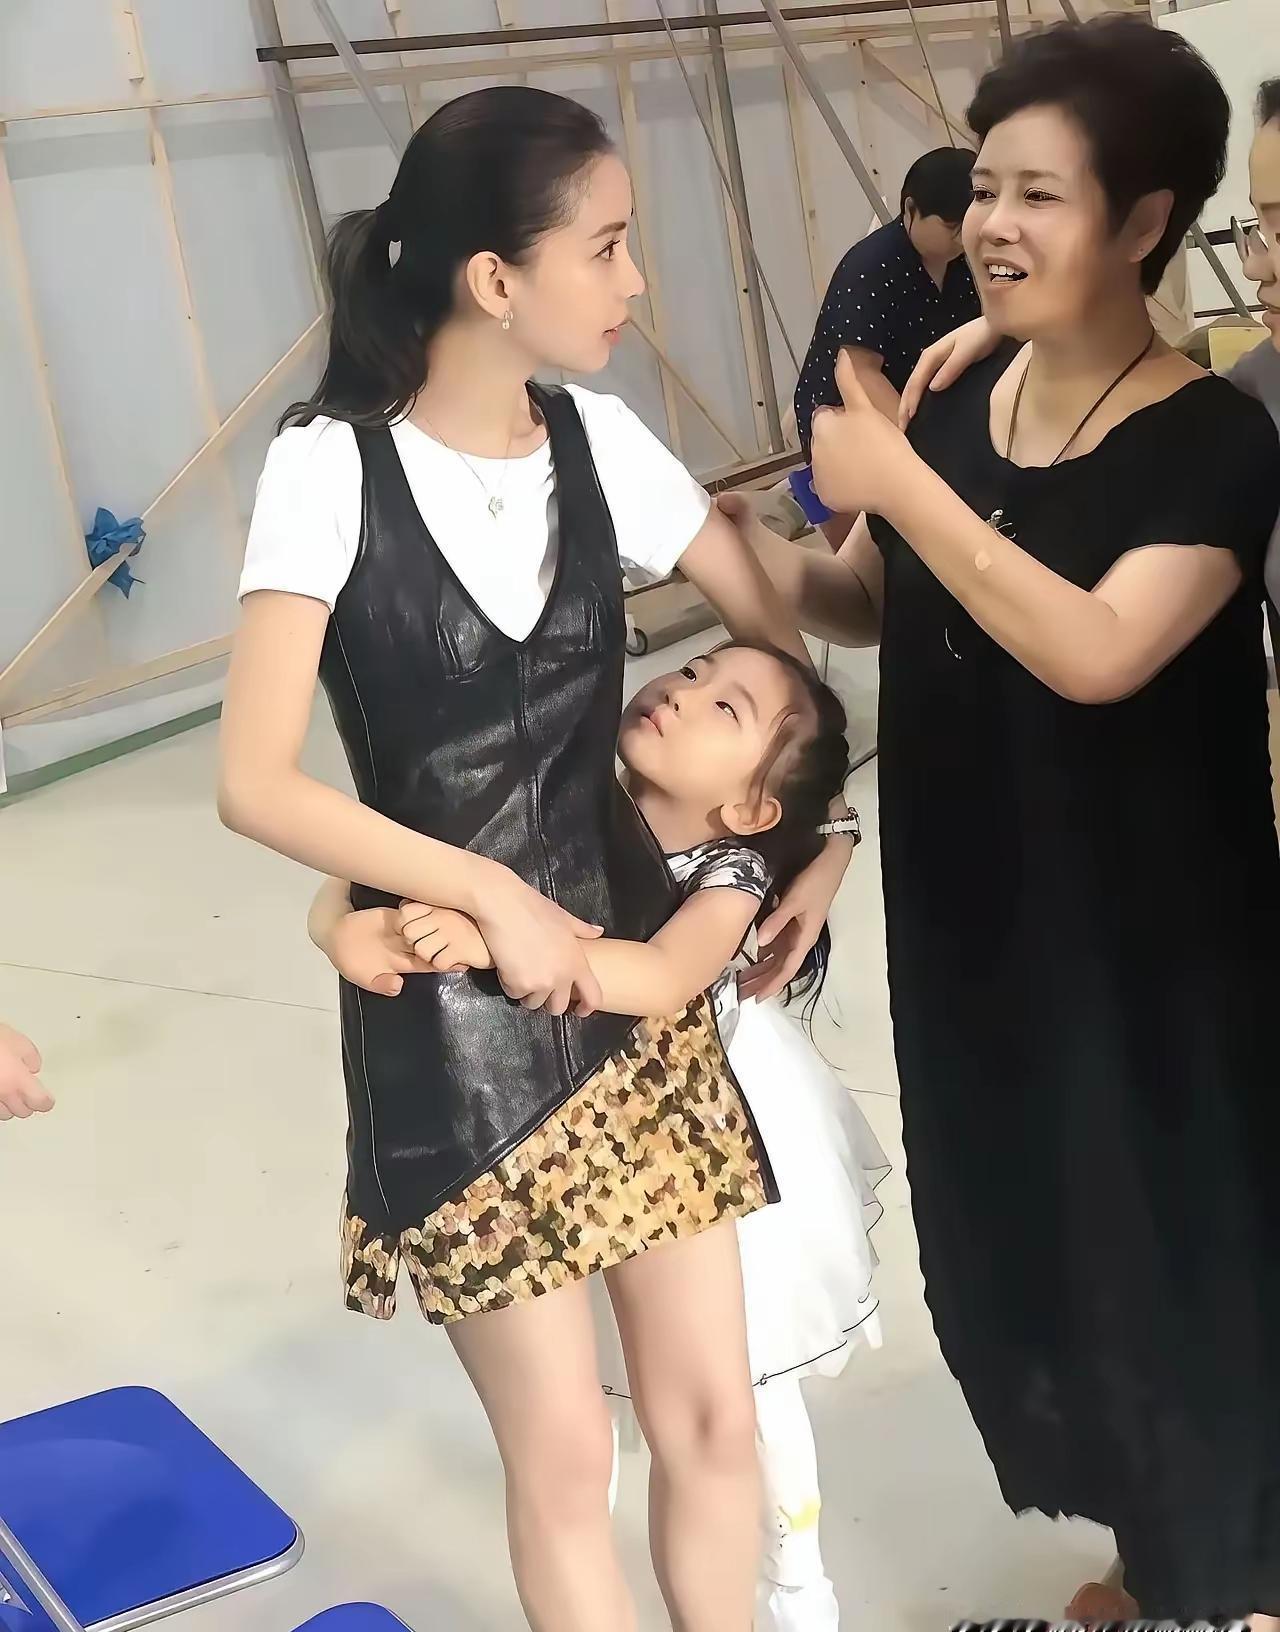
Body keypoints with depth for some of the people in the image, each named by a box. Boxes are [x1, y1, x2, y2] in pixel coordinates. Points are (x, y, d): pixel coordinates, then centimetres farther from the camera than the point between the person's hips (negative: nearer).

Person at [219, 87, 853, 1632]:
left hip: (640, 968, 4)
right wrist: (494, 894, -16)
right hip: (453, 1013, -4)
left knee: (710, 1411, 9)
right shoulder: (333, 467, -14)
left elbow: (794, 634, 8)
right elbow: (256, 784, -16)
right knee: (564, 1455, 6)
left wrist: (826, 836, 0)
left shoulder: (595, 440, -1)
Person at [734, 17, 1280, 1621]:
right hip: (970, 922, 7)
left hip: (1147, 948, -6)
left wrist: (903, 486, -30)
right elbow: (869, 606, 10)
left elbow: (1095, 652, -31)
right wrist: (777, 564, -11)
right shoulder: (956, 401, 1)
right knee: (1028, 1240, 19)